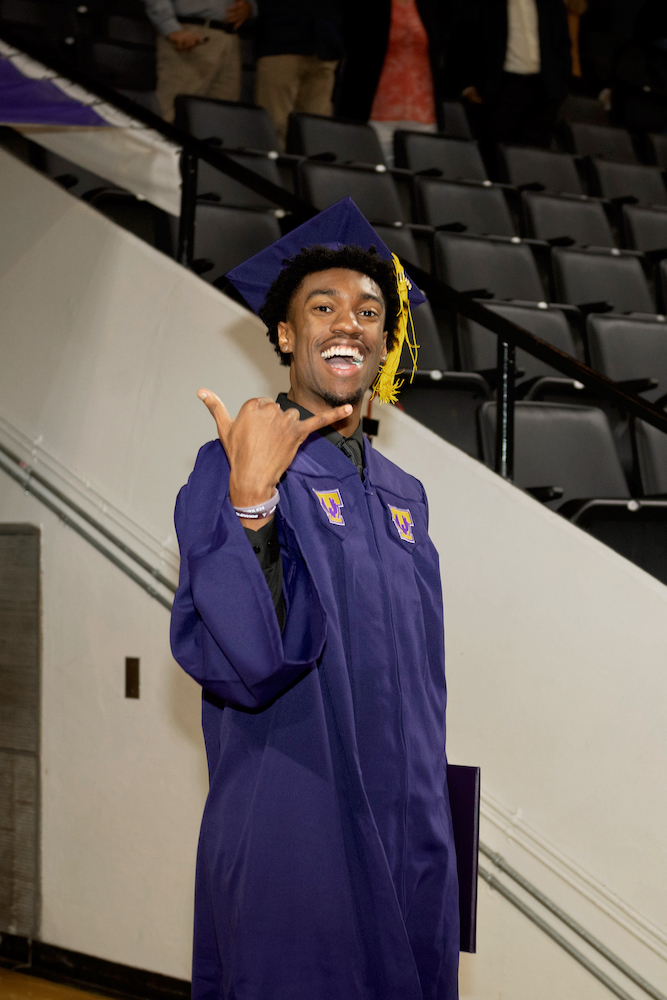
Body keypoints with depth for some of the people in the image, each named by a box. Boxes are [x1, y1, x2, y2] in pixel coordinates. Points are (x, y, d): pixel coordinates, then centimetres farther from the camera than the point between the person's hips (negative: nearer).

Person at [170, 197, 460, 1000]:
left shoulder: (403, 496, 11)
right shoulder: (231, 468, -9)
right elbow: (241, 665, -22)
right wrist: (250, 495, -33)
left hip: (407, 843, 6)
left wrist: (429, 833, 14)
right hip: (292, 836, -6)